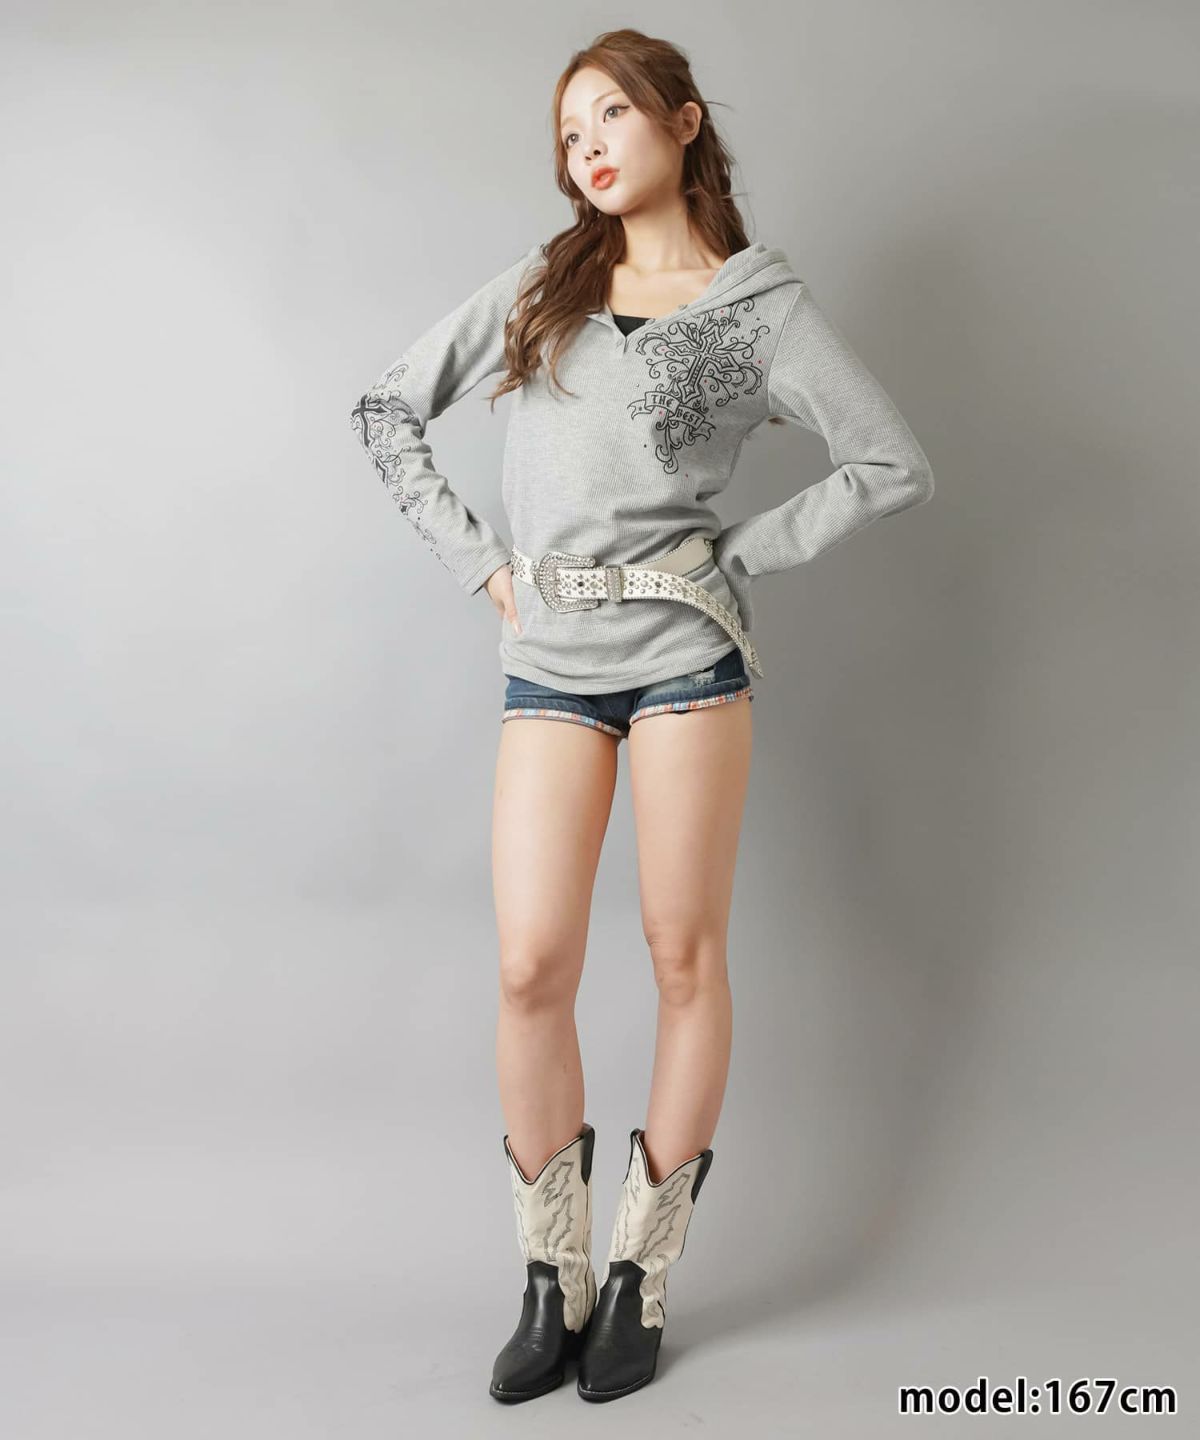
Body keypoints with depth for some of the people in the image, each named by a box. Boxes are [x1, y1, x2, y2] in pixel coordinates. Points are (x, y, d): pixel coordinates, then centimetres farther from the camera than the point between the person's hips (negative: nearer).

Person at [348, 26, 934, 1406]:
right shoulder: (539, 282, 13)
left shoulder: (760, 302, 4)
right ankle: (552, 1282, 13)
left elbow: (894, 466, 0)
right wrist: (477, 559, 7)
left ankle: (642, 1278, 17)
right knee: (531, 969, -4)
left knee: (684, 955, 2)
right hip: (548, 662, 2)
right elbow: (385, 411, 16)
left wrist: (741, 556, -3)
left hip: (686, 652, -2)